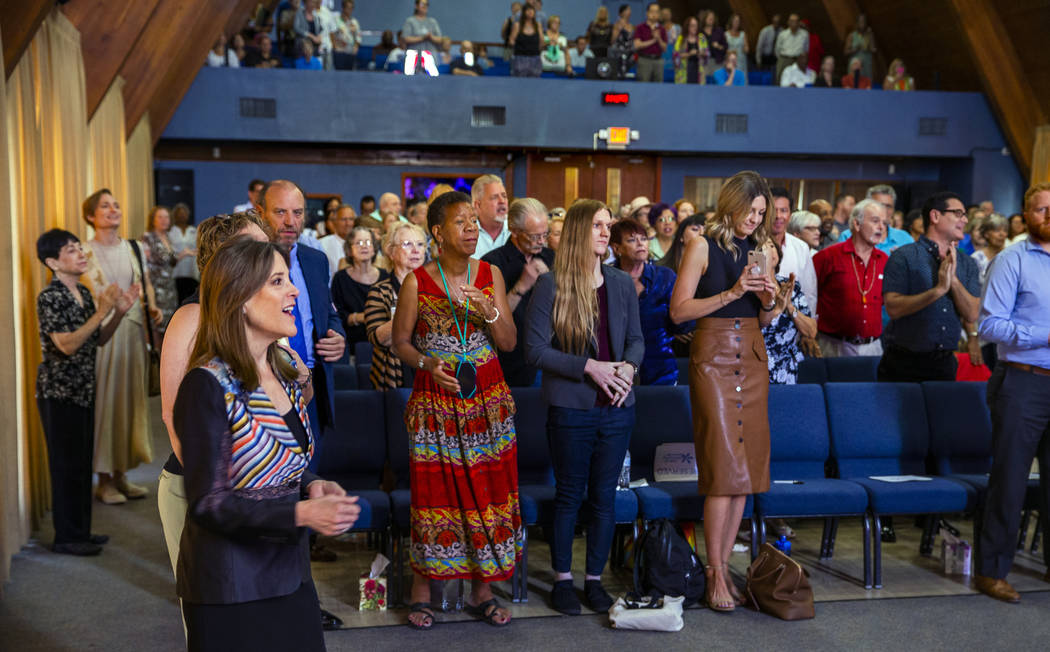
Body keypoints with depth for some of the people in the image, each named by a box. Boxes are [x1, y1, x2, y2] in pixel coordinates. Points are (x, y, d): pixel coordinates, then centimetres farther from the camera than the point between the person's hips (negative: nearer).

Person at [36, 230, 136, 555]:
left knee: (83, 462, 13)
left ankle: (81, 531, 24)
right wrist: (102, 312, -26)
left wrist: (120, 311, -1)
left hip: (83, 389, 8)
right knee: (67, 464, 0)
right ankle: (66, 537, 11)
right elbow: (67, 345, -23)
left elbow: (98, 340, 13)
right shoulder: (49, 297, -15)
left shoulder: (84, 293, 9)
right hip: (59, 391, -8)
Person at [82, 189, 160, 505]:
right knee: (105, 400, -2)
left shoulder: (133, 248, 12)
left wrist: (152, 309, 1)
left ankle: (121, 475, 19)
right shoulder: (87, 253, -4)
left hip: (133, 333, 5)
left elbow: (146, 286, 19)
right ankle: (104, 480, 9)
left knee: (131, 397, 7)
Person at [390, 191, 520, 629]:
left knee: (488, 491, 5)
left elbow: (509, 343, 2)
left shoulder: (490, 275, 4)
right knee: (434, 493, 1)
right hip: (435, 401, -3)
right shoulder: (417, 282, -5)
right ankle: (421, 592, 16)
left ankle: (482, 591, 18)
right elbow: (400, 341, 1)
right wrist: (427, 364, -17)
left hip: (488, 399, 3)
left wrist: (489, 312, -16)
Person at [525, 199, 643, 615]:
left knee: (604, 497, 9)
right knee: (569, 495, 6)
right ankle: (562, 579, 20)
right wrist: (588, 367, -17)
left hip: (616, 408, 4)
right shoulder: (551, 285, -7)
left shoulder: (622, 284, 7)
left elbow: (636, 339, 13)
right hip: (571, 408, -4)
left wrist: (629, 366, -8)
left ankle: (595, 578, 23)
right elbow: (535, 349, -10)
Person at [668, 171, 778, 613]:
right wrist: (731, 293, -16)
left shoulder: (759, 250, 13)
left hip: (753, 359, 6)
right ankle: (715, 572, -1)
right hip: (713, 356, -6)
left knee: (748, 463, 4)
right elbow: (679, 310, -10)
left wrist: (769, 301, -3)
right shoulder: (704, 246, -3)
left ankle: (723, 565, 13)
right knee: (724, 464, -9)